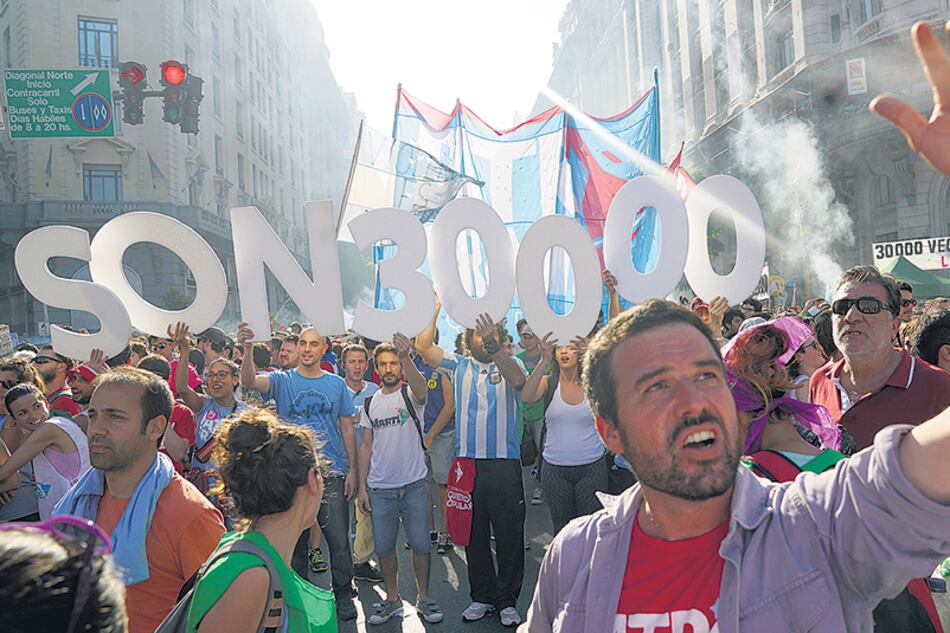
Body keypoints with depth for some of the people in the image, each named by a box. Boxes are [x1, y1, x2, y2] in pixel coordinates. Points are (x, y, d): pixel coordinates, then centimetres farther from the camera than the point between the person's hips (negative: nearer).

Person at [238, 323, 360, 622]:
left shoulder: (337, 384, 5)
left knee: (339, 540, 5)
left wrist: (352, 470, 2)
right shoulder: (282, 381, 2)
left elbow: (347, 429, 7)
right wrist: (248, 350, -36)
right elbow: (249, 382, -19)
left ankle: (343, 594, 23)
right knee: (295, 541, 13)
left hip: (332, 473, 0)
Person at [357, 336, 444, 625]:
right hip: (379, 489, 3)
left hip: (414, 485, -3)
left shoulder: (411, 395, -5)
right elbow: (366, 446, 10)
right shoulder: (369, 403, 8)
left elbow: (420, 387, -32)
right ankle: (392, 599, 28)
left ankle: (423, 598, 23)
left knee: (420, 544, 4)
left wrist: (405, 356, -49)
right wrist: (362, 487, 5)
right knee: (383, 547, 10)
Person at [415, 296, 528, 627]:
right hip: (467, 462, 3)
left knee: (509, 535, 6)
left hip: (504, 463, -2)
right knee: (474, 534, 13)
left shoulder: (510, 364, 3)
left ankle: (507, 600, 22)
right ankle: (482, 596, 28)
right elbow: (423, 346, -1)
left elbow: (518, 380, -20)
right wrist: (437, 308, -7)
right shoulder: (459, 365, 9)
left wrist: (494, 348, -34)